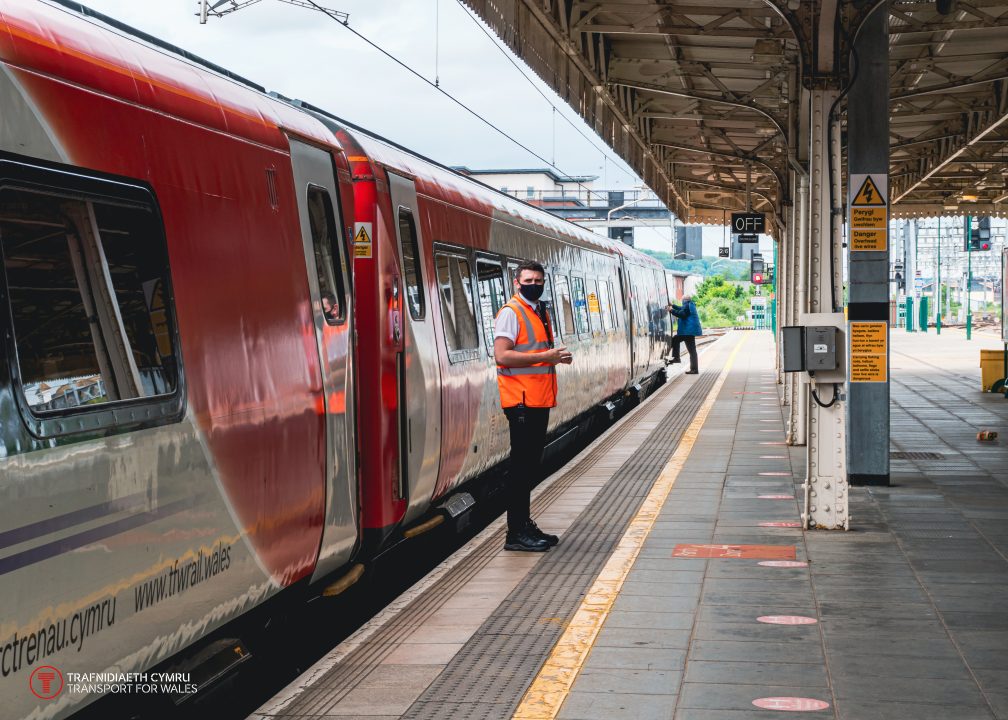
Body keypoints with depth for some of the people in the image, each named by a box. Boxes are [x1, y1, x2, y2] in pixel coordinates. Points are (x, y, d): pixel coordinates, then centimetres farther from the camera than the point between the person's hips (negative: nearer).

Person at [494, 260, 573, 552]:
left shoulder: (541, 312, 18)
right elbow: (502, 355, -20)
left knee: (532, 464, 14)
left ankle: (525, 525, 22)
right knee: (522, 465, -6)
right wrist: (544, 357, -22)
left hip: (539, 400, 9)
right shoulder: (511, 312, -10)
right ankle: (516, 533, -2)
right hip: (521, 401, -9)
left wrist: (557, 357, 7)